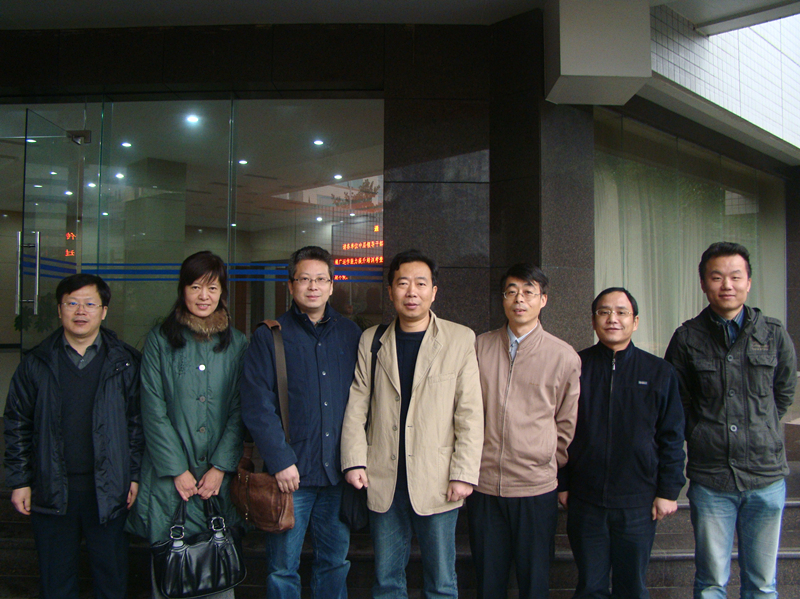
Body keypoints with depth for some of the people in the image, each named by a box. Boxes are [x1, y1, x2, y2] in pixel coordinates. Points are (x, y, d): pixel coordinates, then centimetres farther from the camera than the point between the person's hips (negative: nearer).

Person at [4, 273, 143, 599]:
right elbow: (17, 425, 6)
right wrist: (20, 481, 3)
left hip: (109, 488, -1)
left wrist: (135, 475, -3)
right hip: (51, 490, 1)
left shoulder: (125, 362, 0)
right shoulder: (36, 364, 3)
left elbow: (138, 422, 1)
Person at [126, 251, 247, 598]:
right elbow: (153, 410, -2)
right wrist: (176, 470, -8)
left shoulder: (237, 344, 6)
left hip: (219, 478, 1)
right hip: (170, 478, -1)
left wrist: (220, 468, -6)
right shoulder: (160, 339, 2)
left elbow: (238, 411, 3)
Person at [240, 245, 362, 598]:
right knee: (283, 568, 5)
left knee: (335, 562, 13)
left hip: (338, 472, 3)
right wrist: (280, 461, -13)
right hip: (291, 474, -2)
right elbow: (257, 406, -6)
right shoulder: (269, 336, 1)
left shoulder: (350, 334, 10)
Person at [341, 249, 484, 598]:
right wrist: (354, 461, -2)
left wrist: (463, 474, -9)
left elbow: (470, 415, -4)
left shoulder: (460, 340, -1)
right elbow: (355, 408, 7)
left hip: (437, 484, -2)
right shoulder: (371, 341, 7)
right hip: (383, 481, 2)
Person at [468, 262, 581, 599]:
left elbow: (567, 424, 7)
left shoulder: (564, 356, -1)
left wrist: (552, 465, 6)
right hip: (484, 484, 2)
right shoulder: (480, 347, 4)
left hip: (537, 487, -1)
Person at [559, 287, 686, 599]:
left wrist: (668, 491, 0)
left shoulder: (659, 372, 2)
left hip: (638, 502, 0)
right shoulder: (575, 367, 0)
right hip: (585, 501, 0)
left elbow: (672, 437, 4)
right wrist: (562, 484, 3)